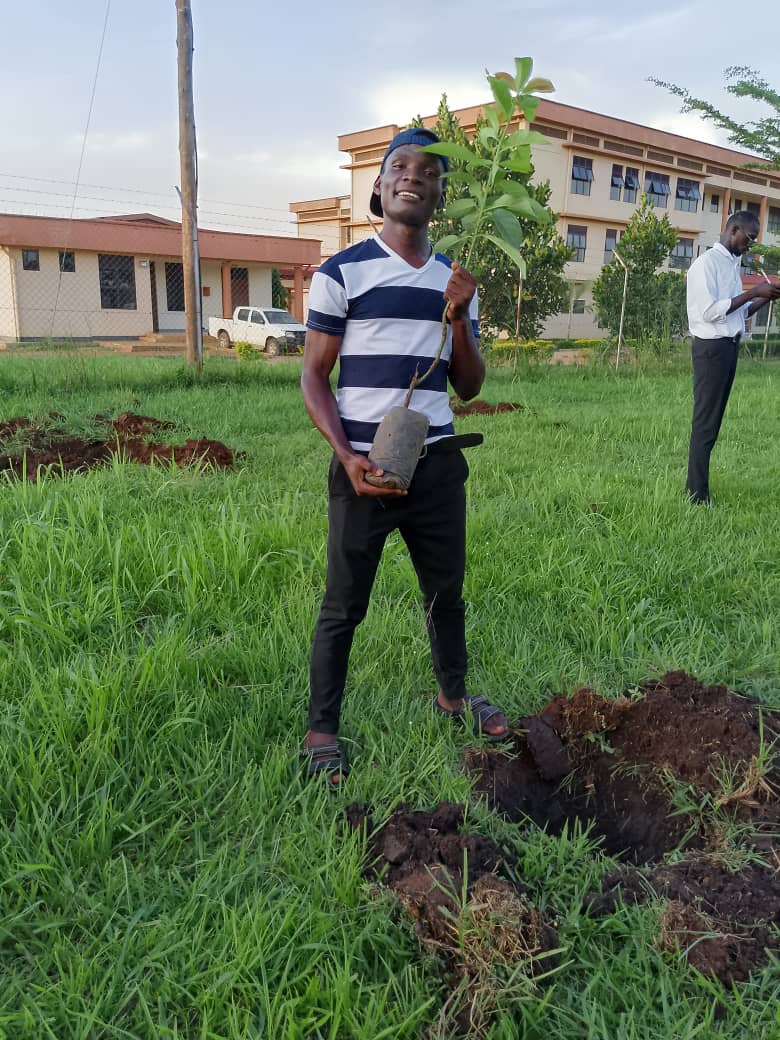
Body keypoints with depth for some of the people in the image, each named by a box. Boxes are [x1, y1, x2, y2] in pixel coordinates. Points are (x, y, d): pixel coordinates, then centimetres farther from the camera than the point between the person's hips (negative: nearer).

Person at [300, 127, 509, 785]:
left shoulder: (455, 279, 10)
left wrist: (459, 318, -7)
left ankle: (452, 693, 40)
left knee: (446, 589, 17)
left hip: (438, 464, 5)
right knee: (345, 604, 4)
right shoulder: (341, 274, -3)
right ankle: (322, 729, 19)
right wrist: (348, 458, -16)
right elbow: (314, 378, -3)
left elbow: (469, 387, 10)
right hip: (364, 468, -4)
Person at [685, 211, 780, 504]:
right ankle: (698, 496, -4)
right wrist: (753, 292, -15)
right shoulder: (707, 262, -10)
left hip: (729, 346, 9)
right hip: (712, 347, -9)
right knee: (705, 423, -8)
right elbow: (710, 312, -19)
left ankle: (697, 487, 13)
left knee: (713, 421, 8)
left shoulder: (732, 263, 17)